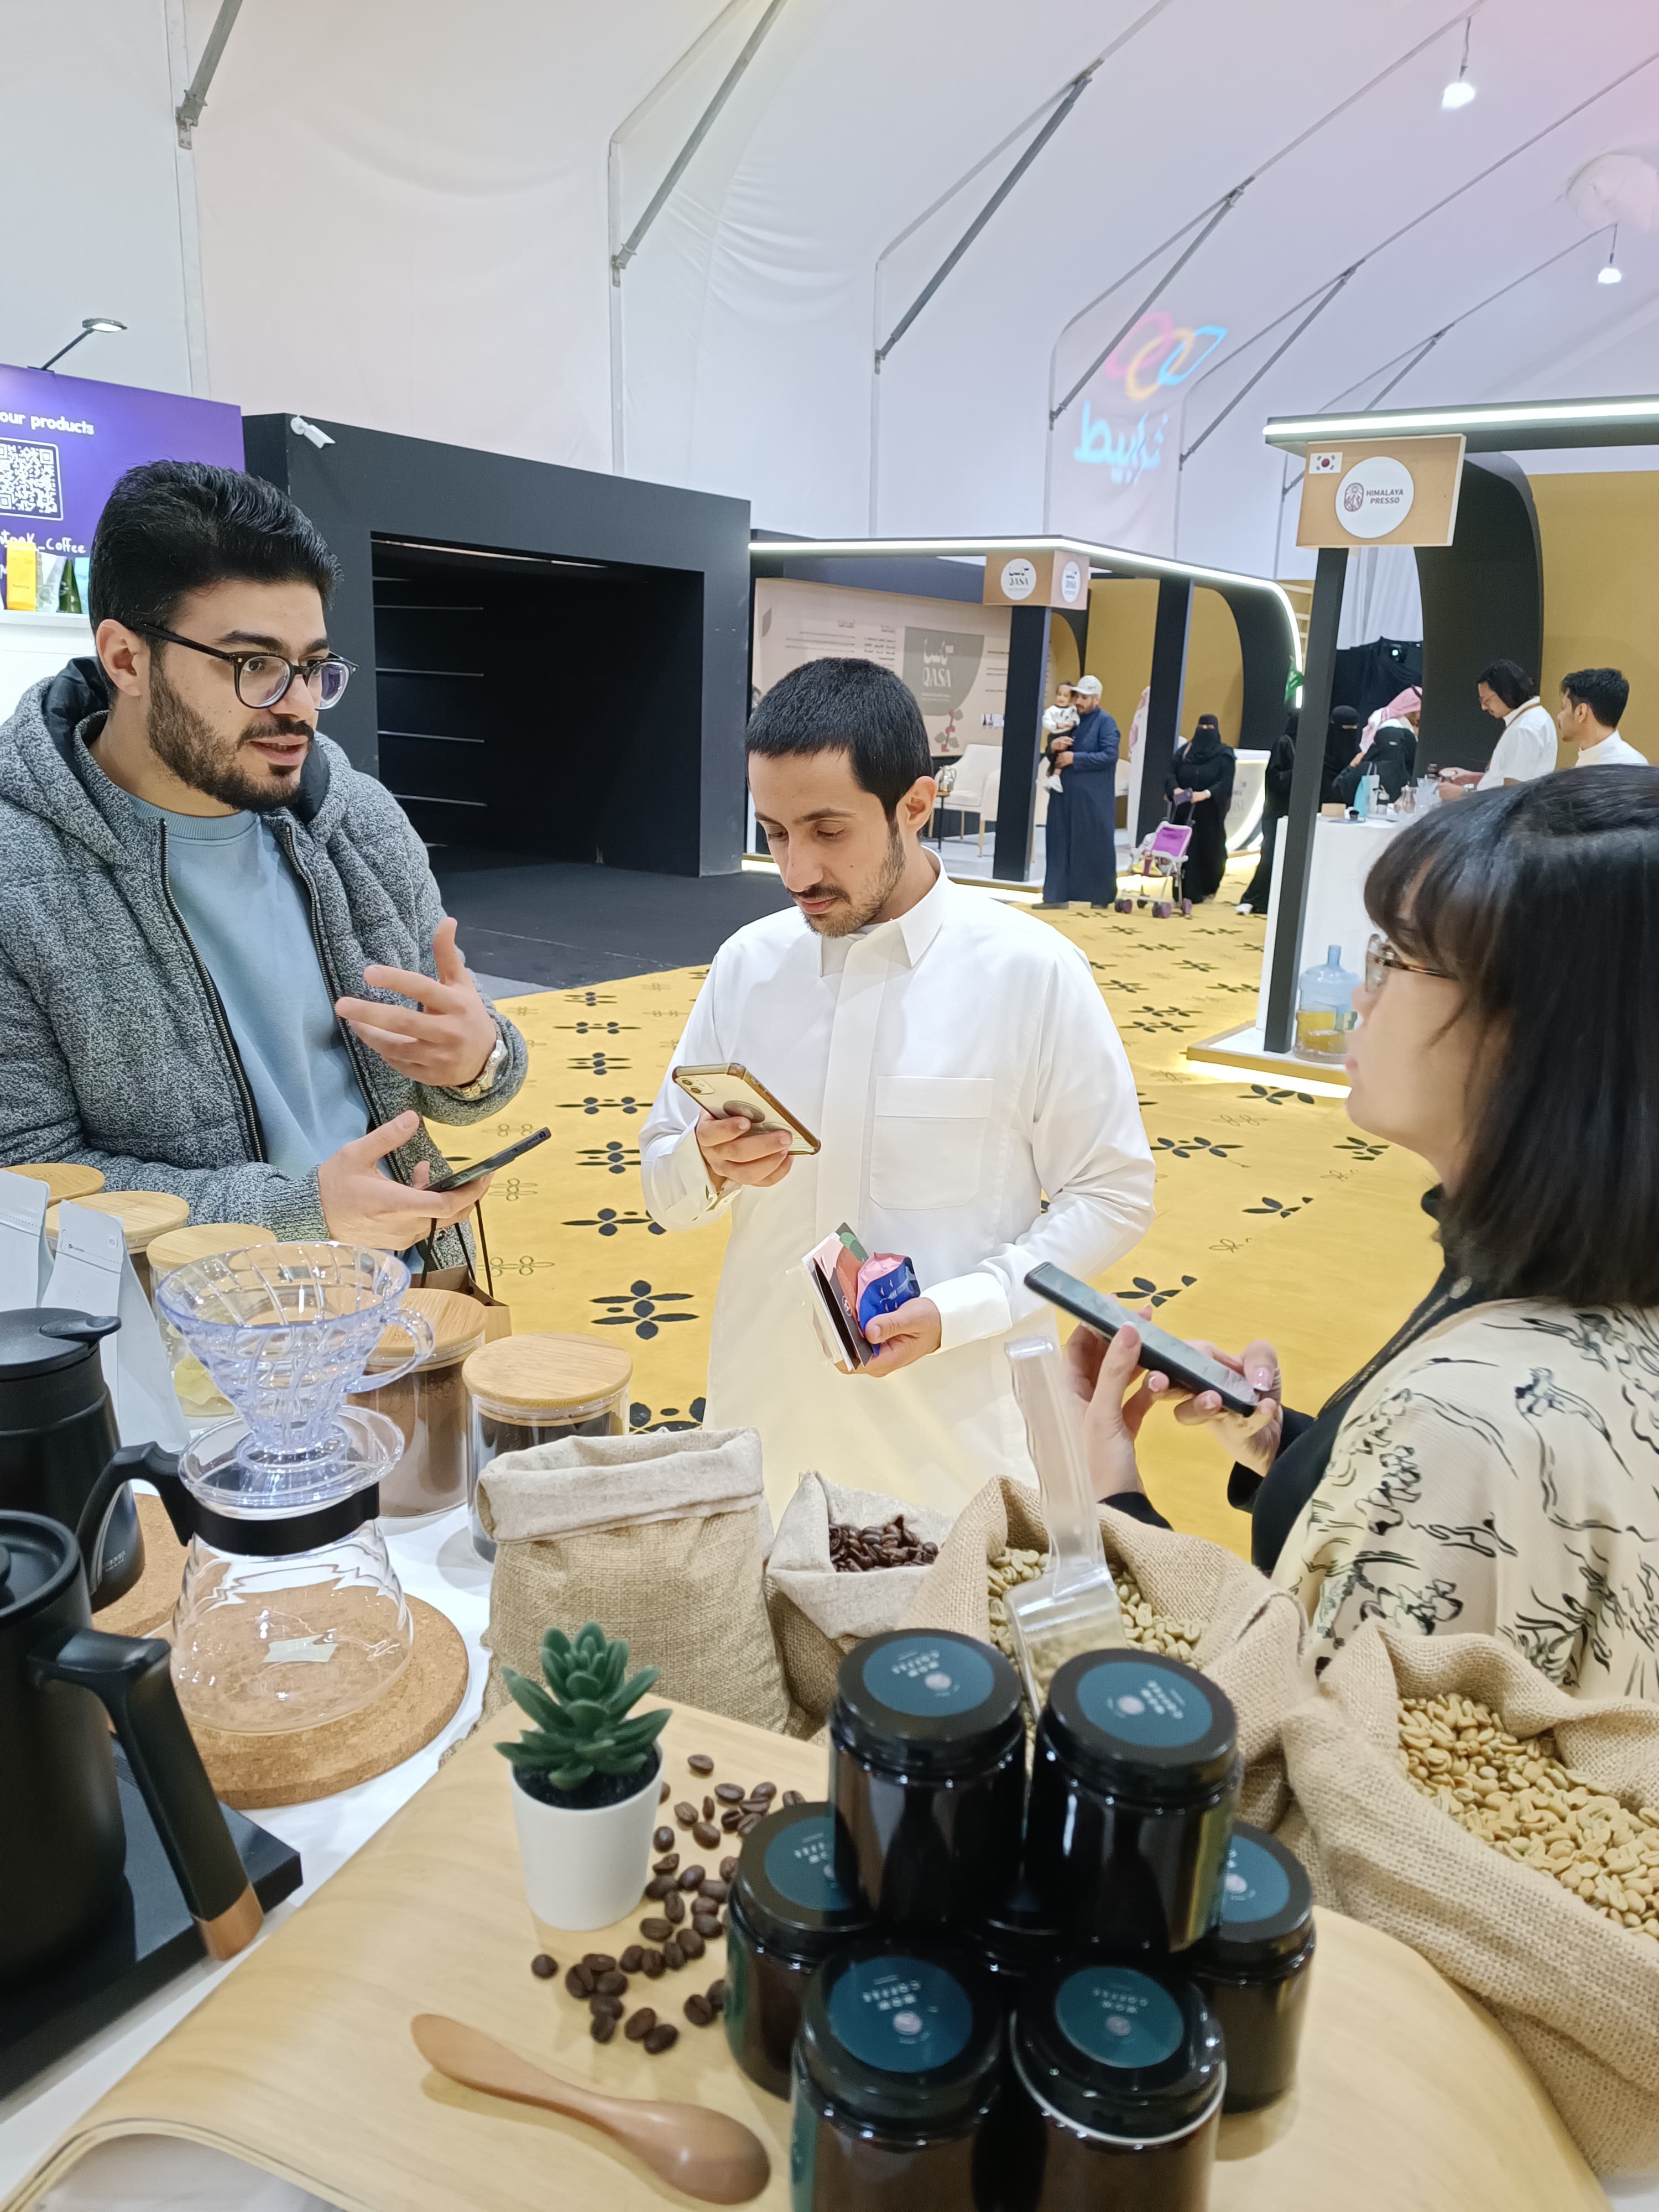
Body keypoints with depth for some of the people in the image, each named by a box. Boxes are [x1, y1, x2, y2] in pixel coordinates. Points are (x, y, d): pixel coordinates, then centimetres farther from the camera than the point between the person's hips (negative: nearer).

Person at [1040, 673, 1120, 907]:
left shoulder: (1105, 722, -5)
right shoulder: (1070, 719, 14)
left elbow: (1110, 756, -17)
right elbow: (1054, 756, 18)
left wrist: (1074, 758, -18)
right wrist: (1055, 748, -6)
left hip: (1093, 799, -6)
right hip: (1065, 795, 6)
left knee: (1096, 846, 1)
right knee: (1060, 843, 4)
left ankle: (1102, 897, 11)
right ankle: (1058, 895, 7)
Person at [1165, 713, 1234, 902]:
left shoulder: (1224, 755, -1)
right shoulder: (1184, 750, 8)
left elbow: (1226, 782, -12)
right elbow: (1171, 773, 0)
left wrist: (1206, 794, -28)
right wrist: (1175, 789, -21)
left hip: (1211, 813, -2)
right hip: (1185, 810, 2)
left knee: (1210, 850, 4)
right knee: (1186, 850, -2)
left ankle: (1208, 889, 27)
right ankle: (1188, 893, 1)